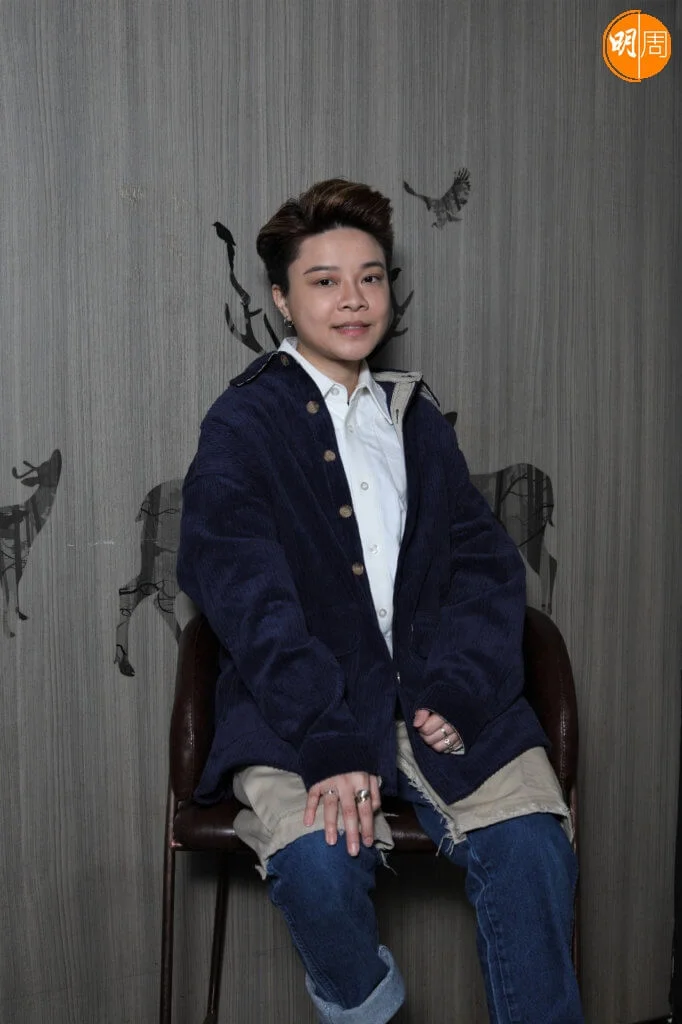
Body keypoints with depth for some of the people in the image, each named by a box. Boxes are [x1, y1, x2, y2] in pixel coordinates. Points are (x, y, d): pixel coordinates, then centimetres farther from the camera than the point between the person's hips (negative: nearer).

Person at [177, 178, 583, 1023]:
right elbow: (251, 602, -10)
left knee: (532, 849, -20)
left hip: (437, 698, 4)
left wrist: (462, 686, -8)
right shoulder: (241, 428, 2)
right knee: (318, 861, -28)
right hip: (298, 707, -3)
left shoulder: (416, 420, 18)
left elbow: (485, 561, 11)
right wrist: (329, 745, -22)